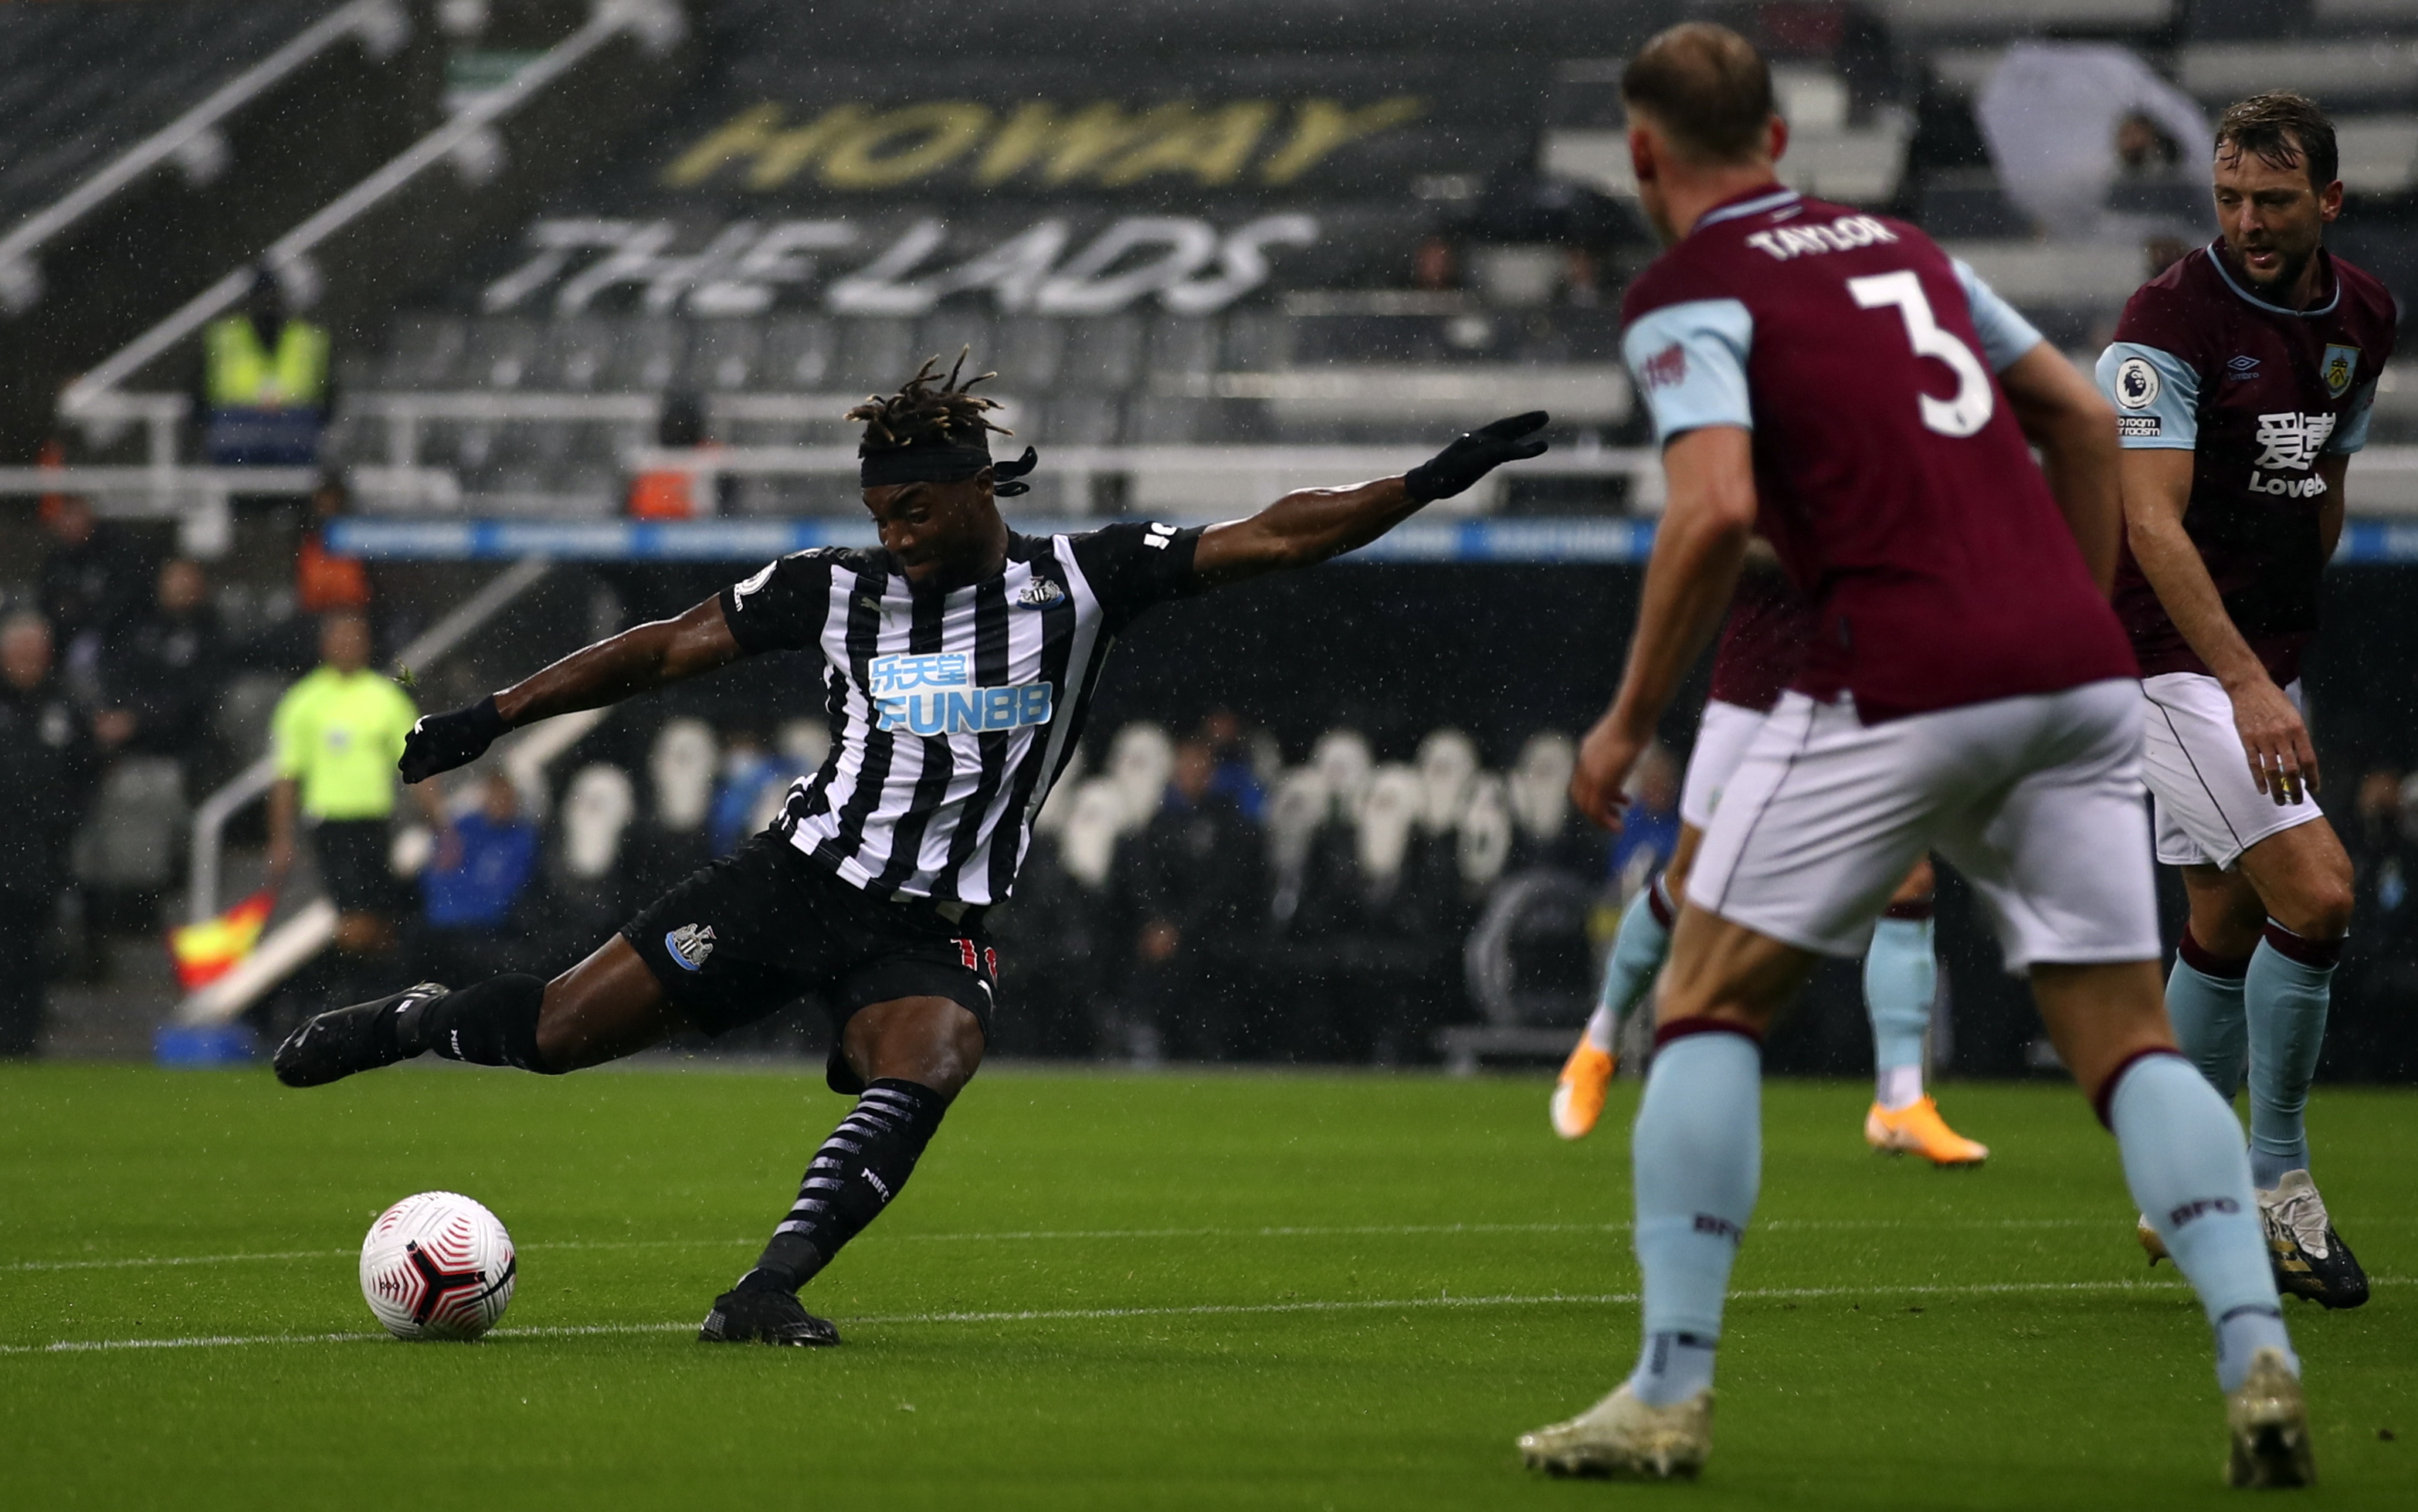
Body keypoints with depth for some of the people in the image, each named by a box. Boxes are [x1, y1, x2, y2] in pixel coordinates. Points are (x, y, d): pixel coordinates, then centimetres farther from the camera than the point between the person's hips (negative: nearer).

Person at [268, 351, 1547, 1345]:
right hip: (793, 878, 1)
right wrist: (484, 720, 10)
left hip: (930, 933, -1)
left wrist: (1430, 481, -12)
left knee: (918, 1079, -34)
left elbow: (1267, 540, -3)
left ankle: (765, 1291, -39)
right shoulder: (836, 591, 3)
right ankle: (418, 1021, 31)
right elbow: (666, 649, 10)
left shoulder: (1081, 579, -1)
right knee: (557, 1034, 0)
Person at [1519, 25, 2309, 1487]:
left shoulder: (1687, 296, 1)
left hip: (1902, 682, -6)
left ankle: (1672, 1391, 2)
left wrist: (1630, 721, -4)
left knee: (1707, 1005, 8)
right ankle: (2260, 1357, -10)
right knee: (2128, 1035, 9)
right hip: (2073, 666, 6)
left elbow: (1716, 508, -14)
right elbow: (2085, 419, 24)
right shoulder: (1900, 244, 21)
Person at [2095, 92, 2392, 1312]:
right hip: (2171, 658, -8)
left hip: (2263, 660, 8)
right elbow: (2152, 522, -27)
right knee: (2315, 890, -18)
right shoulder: (2170, 318, -18)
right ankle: (2278, 1184, -5)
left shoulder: (2362, 316, 5)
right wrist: (2247, 683, -35)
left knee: (2227, 928, 12)